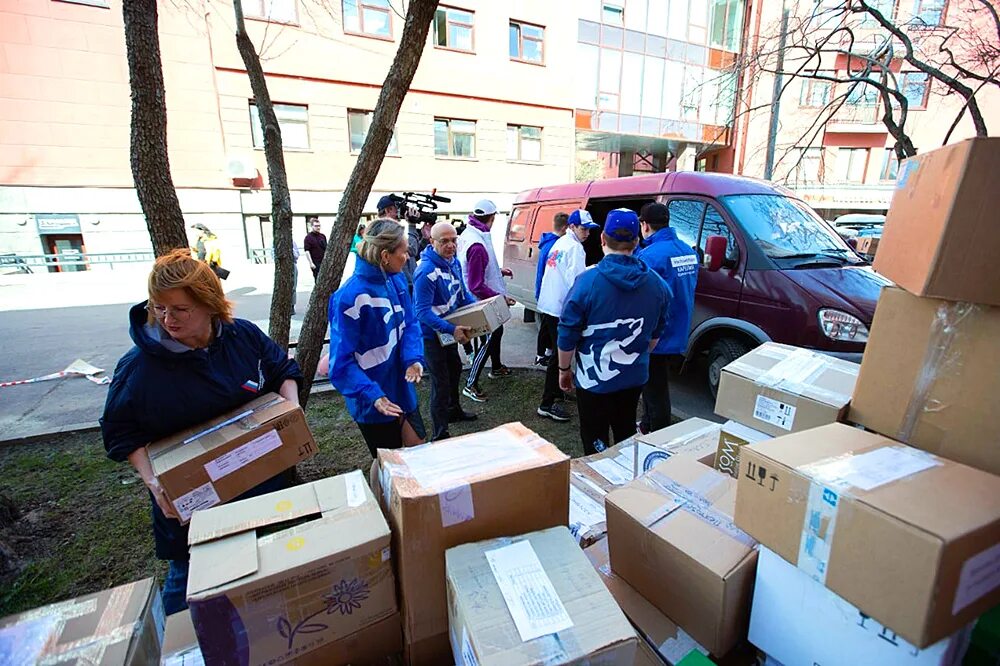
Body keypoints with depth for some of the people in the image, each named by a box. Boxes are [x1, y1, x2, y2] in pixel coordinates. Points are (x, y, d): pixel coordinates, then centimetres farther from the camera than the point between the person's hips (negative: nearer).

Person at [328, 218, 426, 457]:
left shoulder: (397, 280, -3)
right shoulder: (350, 297, -25)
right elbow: (342, 360, -22)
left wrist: (413, 358, -16)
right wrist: (371, 395, -32)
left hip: (402, 390, 7)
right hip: (374, 401, -7)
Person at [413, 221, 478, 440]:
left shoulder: (454, 262, -1)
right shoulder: (426, 271, -28)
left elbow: (462, 293, 11)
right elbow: (423, 312, -30)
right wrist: (451, 329, -35)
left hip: (449, 331, 9)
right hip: (432, 334, -9)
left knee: (455, 370, 26)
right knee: (441, 384, -5)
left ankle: (454, 410, 50)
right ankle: (439, 434, 10)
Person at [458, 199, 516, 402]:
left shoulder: (469, 235, 1)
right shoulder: (477, 245, -31)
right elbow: (477, 286, -29)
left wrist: (499, 271, 17)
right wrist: (501, 297, -22)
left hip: (484, 300, 10)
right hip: (482, 302, -10)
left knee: (496, 331, 27)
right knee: (487, 340, 1)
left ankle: (496, 367, 48)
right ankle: (471, 385, 11)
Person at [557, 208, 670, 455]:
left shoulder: (588, 281, -18)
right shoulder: (655, 283, -2)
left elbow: (568, 334, -14)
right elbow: (656, 333, 10)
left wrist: (564, 369, 1)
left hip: (594, 379, -5)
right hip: (635, 377, 5)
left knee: (595, 443, 10)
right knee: (627, 435, 24)